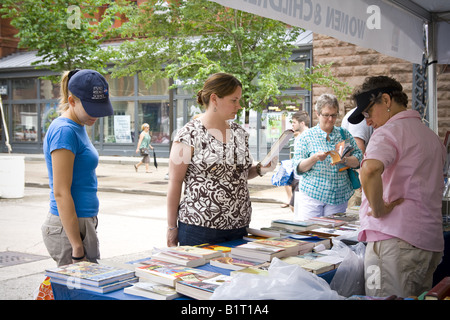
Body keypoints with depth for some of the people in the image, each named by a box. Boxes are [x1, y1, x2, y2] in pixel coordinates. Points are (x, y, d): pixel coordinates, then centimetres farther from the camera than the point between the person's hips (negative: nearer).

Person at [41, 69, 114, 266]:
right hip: (69, 228, -9)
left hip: (81, 223, 9)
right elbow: (61, 193, -20)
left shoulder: (78, 128, 13)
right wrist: (78, 248, -20)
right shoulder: (65, 131, -16)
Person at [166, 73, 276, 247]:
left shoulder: (239, 132, 10)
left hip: (239, 227, 6)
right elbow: (175, 183, -8)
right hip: (199, 227, -6)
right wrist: (172, 227, -7)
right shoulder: (189, 134, -10)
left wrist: (260, 169, 0)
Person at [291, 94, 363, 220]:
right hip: (311, 195, -2)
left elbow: (358, 160, 6)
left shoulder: (344, 134, 10)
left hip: (338, 196, 2)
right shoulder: (307, 136, 2)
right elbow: (298, 167, -3)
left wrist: (344, 160, -15)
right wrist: (314, 158, -21)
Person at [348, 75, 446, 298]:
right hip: (431, 243, 9)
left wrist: (378, 210, -17)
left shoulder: (389, 131, -8)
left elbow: (370, 170, -29)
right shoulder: (432, 136, 20)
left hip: (395, 240, -9)